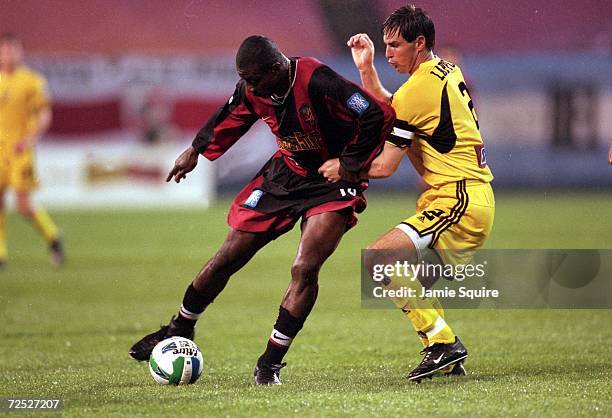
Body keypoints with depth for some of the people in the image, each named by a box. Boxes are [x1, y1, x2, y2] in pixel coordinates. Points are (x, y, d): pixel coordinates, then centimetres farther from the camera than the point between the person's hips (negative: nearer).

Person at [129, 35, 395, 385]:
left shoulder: (316, 81, -31)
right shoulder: (252, 91, -10)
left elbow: (380, 116, -28)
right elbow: (230, 118, 14)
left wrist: (349, 165, -20)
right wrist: (197, 150, 24)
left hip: (332, 184, -6)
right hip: (284, 173, 6)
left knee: (304, 270, -20)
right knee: (228, 258, 5)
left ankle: (271, 363, -8)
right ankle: (179, 331, 25)